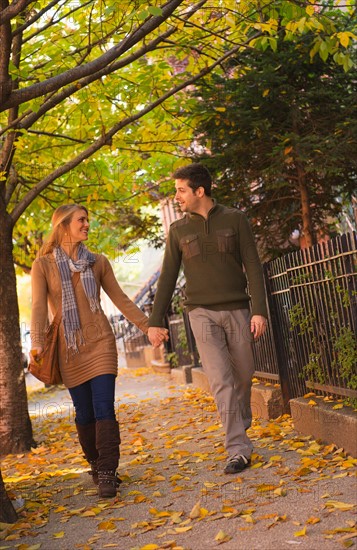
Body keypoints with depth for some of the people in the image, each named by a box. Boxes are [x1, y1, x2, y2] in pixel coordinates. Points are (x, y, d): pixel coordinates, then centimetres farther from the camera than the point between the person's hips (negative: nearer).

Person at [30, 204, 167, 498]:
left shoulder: (98, 262, 8)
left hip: (100, 342, 1)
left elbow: (120, 299, 13)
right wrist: (37, 342, -23)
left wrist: (147, 325, 10)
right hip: (69, 348, -1)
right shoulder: (43, 265, 0)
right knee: (84, 413, 4)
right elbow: (39, 306, -8)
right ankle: (97, 467, 23)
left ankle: (107, 474, -7)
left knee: (104, 409, -9)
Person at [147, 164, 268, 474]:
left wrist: (260, 310, -9)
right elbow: (168, 277, 9)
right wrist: (155, 321, 5)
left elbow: (253, 266, -1)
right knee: (221, 381, -10)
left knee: (243, 375, 6)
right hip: (202, 313, 0)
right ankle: (238, 451, -10)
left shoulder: (235, 219, 3)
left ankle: (241, 427, 31)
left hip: (237, 309, 0)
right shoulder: (178, 230, 7)